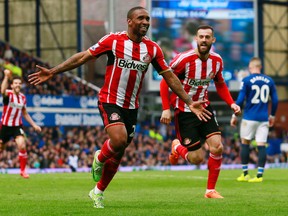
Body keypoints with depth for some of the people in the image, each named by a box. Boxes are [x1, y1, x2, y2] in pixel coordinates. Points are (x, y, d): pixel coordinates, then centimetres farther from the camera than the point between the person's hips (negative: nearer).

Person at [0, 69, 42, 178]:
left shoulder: (23, 97, 4)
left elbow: (25, 113, 18)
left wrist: (34, 125, 13)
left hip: (17, 126, 2)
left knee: (22, 146, -19)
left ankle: (23, 170, -8)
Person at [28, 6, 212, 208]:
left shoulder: (153, 48, 2)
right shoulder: (113, 40, -8)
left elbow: (170, 76, 8)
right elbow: (83, 57, -6)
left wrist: (189, 102, 4)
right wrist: (52, 72, -10)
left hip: (131, 107, 4)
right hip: (110, 101, -4)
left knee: (118, 155, 9)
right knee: (119, 140, -29)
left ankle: (98, 191, 30)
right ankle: (100, 158, 4)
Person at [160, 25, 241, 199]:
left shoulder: (217, 61, -2)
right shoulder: (184, 59, -20)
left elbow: (220, 84, 15)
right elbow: (165, 82, -11)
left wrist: (231, 103, 1)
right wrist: (166, 109, -17)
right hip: (184, 111, -5)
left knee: (217, 147, -13)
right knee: (197, 158, -6)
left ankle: (211, 190, 4)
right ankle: (177, 147, 30)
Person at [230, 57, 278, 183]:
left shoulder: (246, 81, -5)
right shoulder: (269, 81, 5)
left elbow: (240, 100, -8)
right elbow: (275, 100, 8)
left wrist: (235, 115, 3)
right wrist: (272, 115, 21)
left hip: (249, 118, -3)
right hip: (264, 119, 3)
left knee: (244, 143, 10)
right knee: (261, 146, 1)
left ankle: (245, 174, 10)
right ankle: (259, 175, -3)